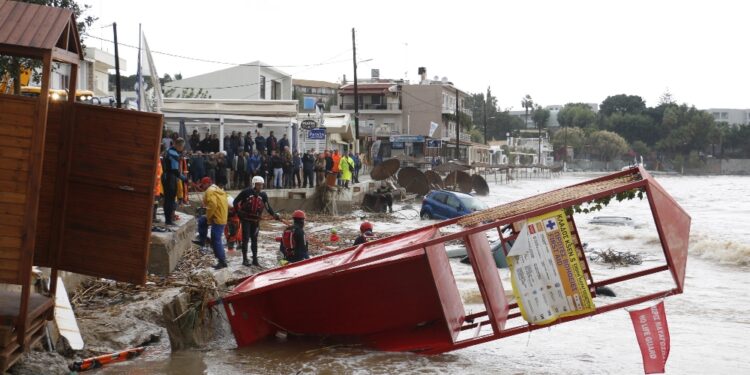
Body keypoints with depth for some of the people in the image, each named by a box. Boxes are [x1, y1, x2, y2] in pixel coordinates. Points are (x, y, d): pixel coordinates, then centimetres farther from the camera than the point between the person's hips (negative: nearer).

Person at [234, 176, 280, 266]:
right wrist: (238, 212, -7)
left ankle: (255, 259, 16)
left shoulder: (263, 195, 2)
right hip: (246, 219, -4)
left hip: (255, 220, 4)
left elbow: (267, 206, 5)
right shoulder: (246, 192, -10)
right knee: (245, 239, -1)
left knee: (254, 239, 10)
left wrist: (274, 214, -6)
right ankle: (245, 259, 5)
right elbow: (235, 202, -2)